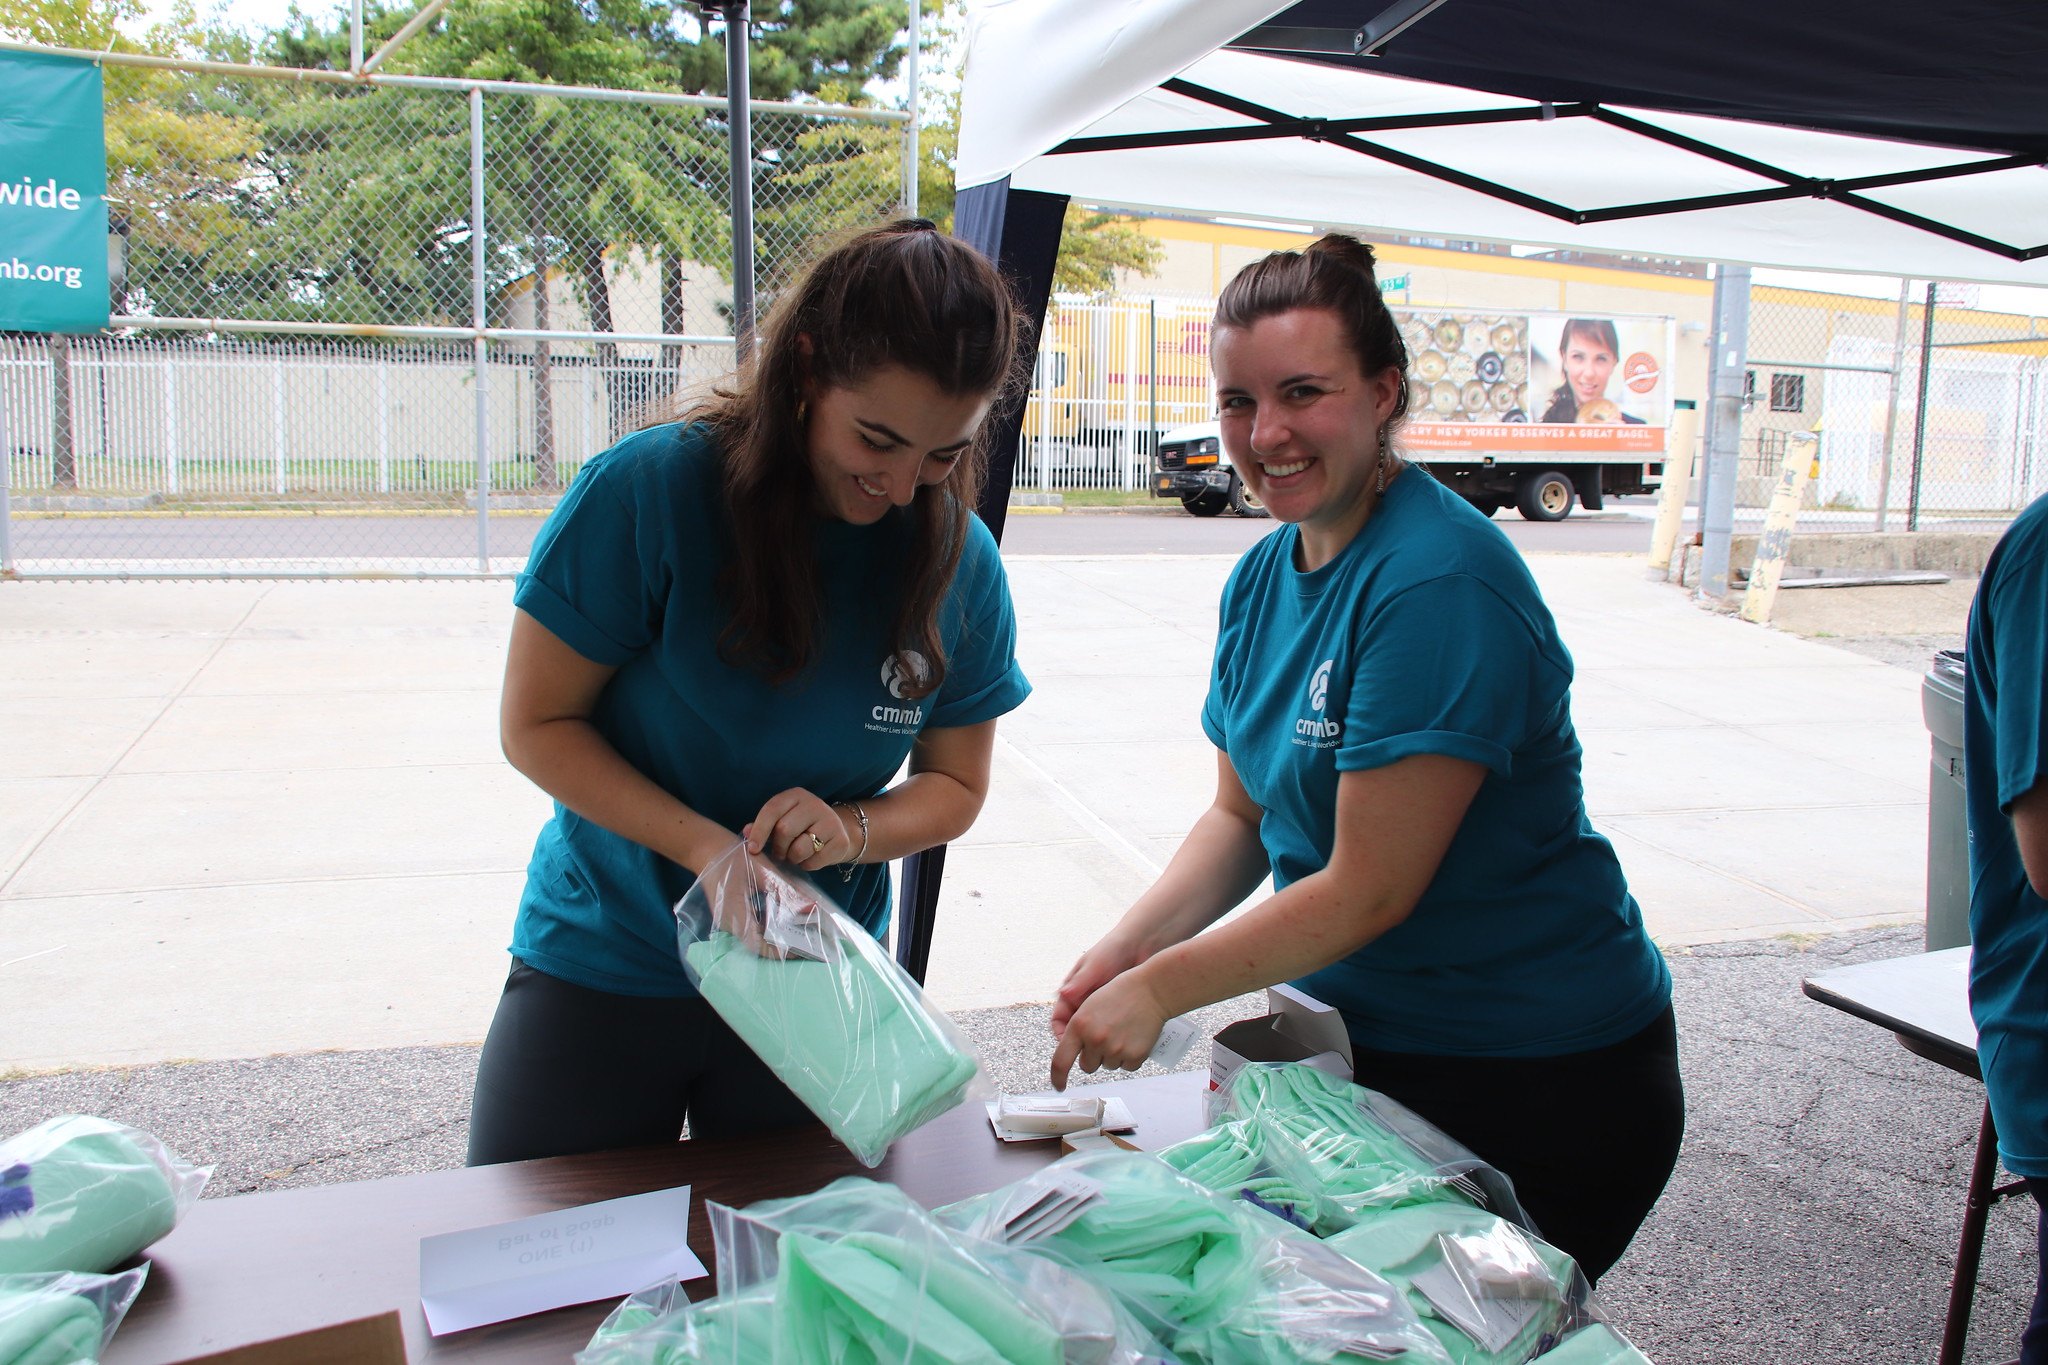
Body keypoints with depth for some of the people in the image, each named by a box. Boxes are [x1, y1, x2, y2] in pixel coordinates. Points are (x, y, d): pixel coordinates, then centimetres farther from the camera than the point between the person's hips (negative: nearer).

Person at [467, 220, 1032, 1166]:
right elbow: (535, 724, -12)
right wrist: (702, 844, -24)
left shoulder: (959, 560, -9)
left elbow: (955, 784, 1)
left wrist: (851, 831, -20)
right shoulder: (649, 491, -19)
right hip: (602, 969, -2)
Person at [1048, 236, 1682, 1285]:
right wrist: (1128, 946, -7)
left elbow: (1370, 887, -24)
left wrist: (1162, 988, -18)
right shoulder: (1262, 577, 2)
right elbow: (1244, 814, 8)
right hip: (1358, 1038, 8)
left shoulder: (1439, 586, -24)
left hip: (1542, 1081, -7)